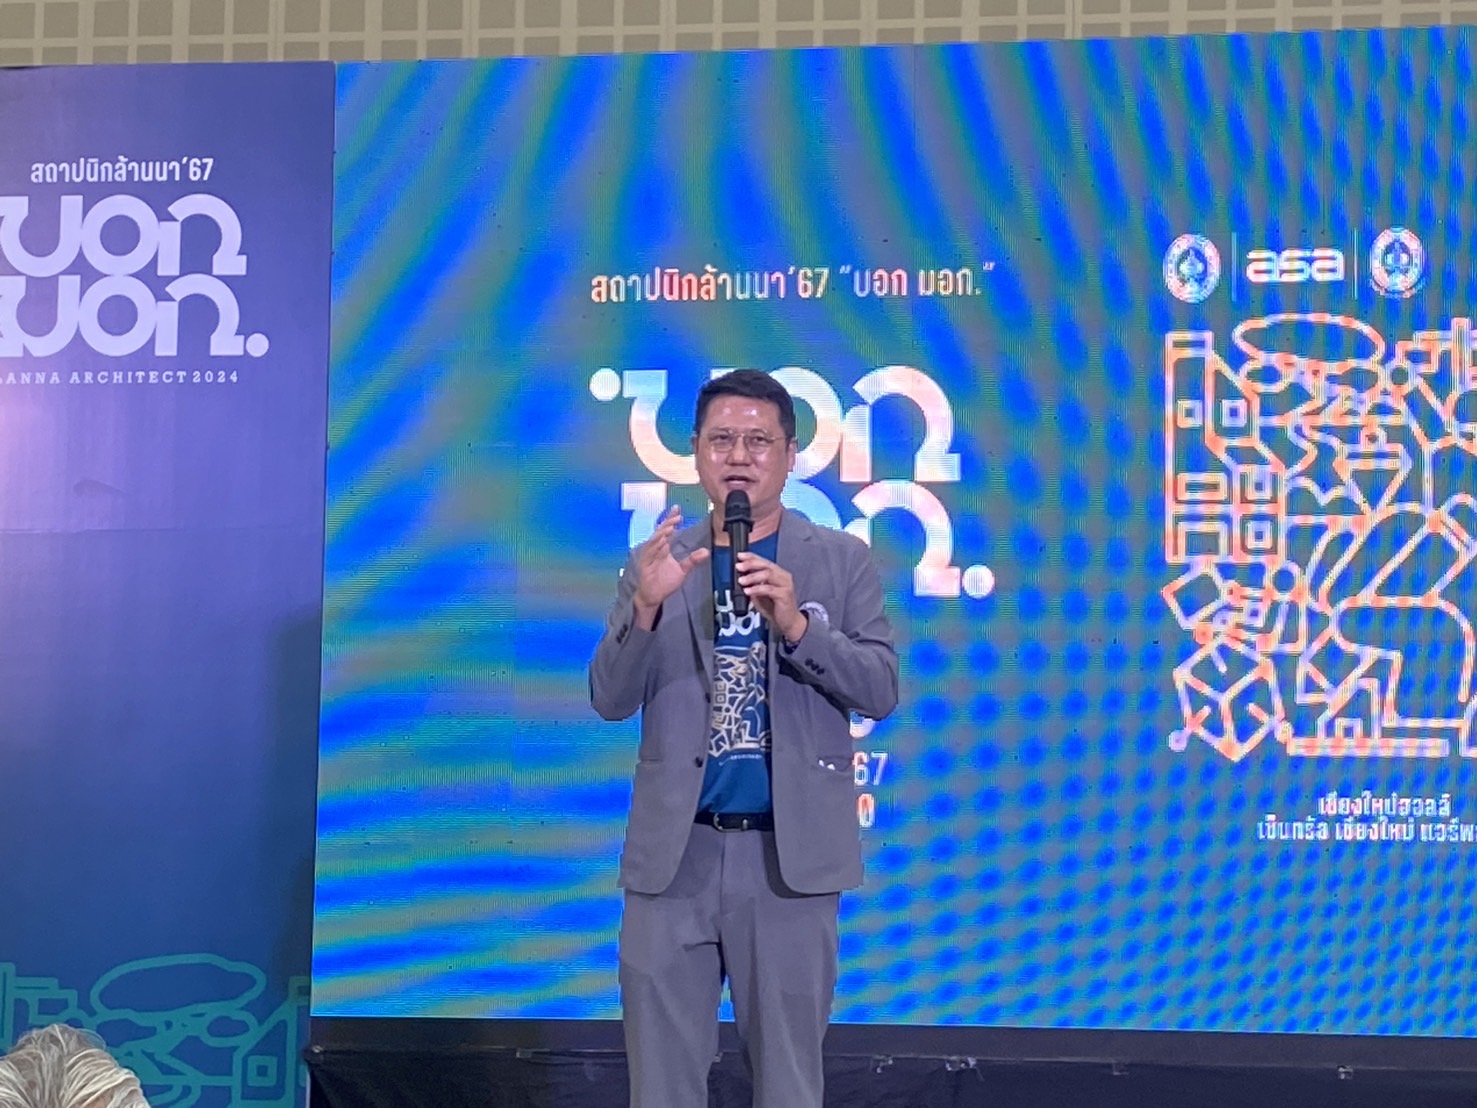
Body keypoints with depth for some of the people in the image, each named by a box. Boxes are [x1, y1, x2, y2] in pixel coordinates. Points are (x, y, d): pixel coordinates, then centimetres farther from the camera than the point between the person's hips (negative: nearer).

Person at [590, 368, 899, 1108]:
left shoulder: (843, 560, 3)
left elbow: (881, 689, -5)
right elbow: (610, 700, 0)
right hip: (675, 854, 1)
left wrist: (796, 625, -20)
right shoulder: (657, 563, 7)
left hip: (788, 853, -1)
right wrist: (646, 606, -17)